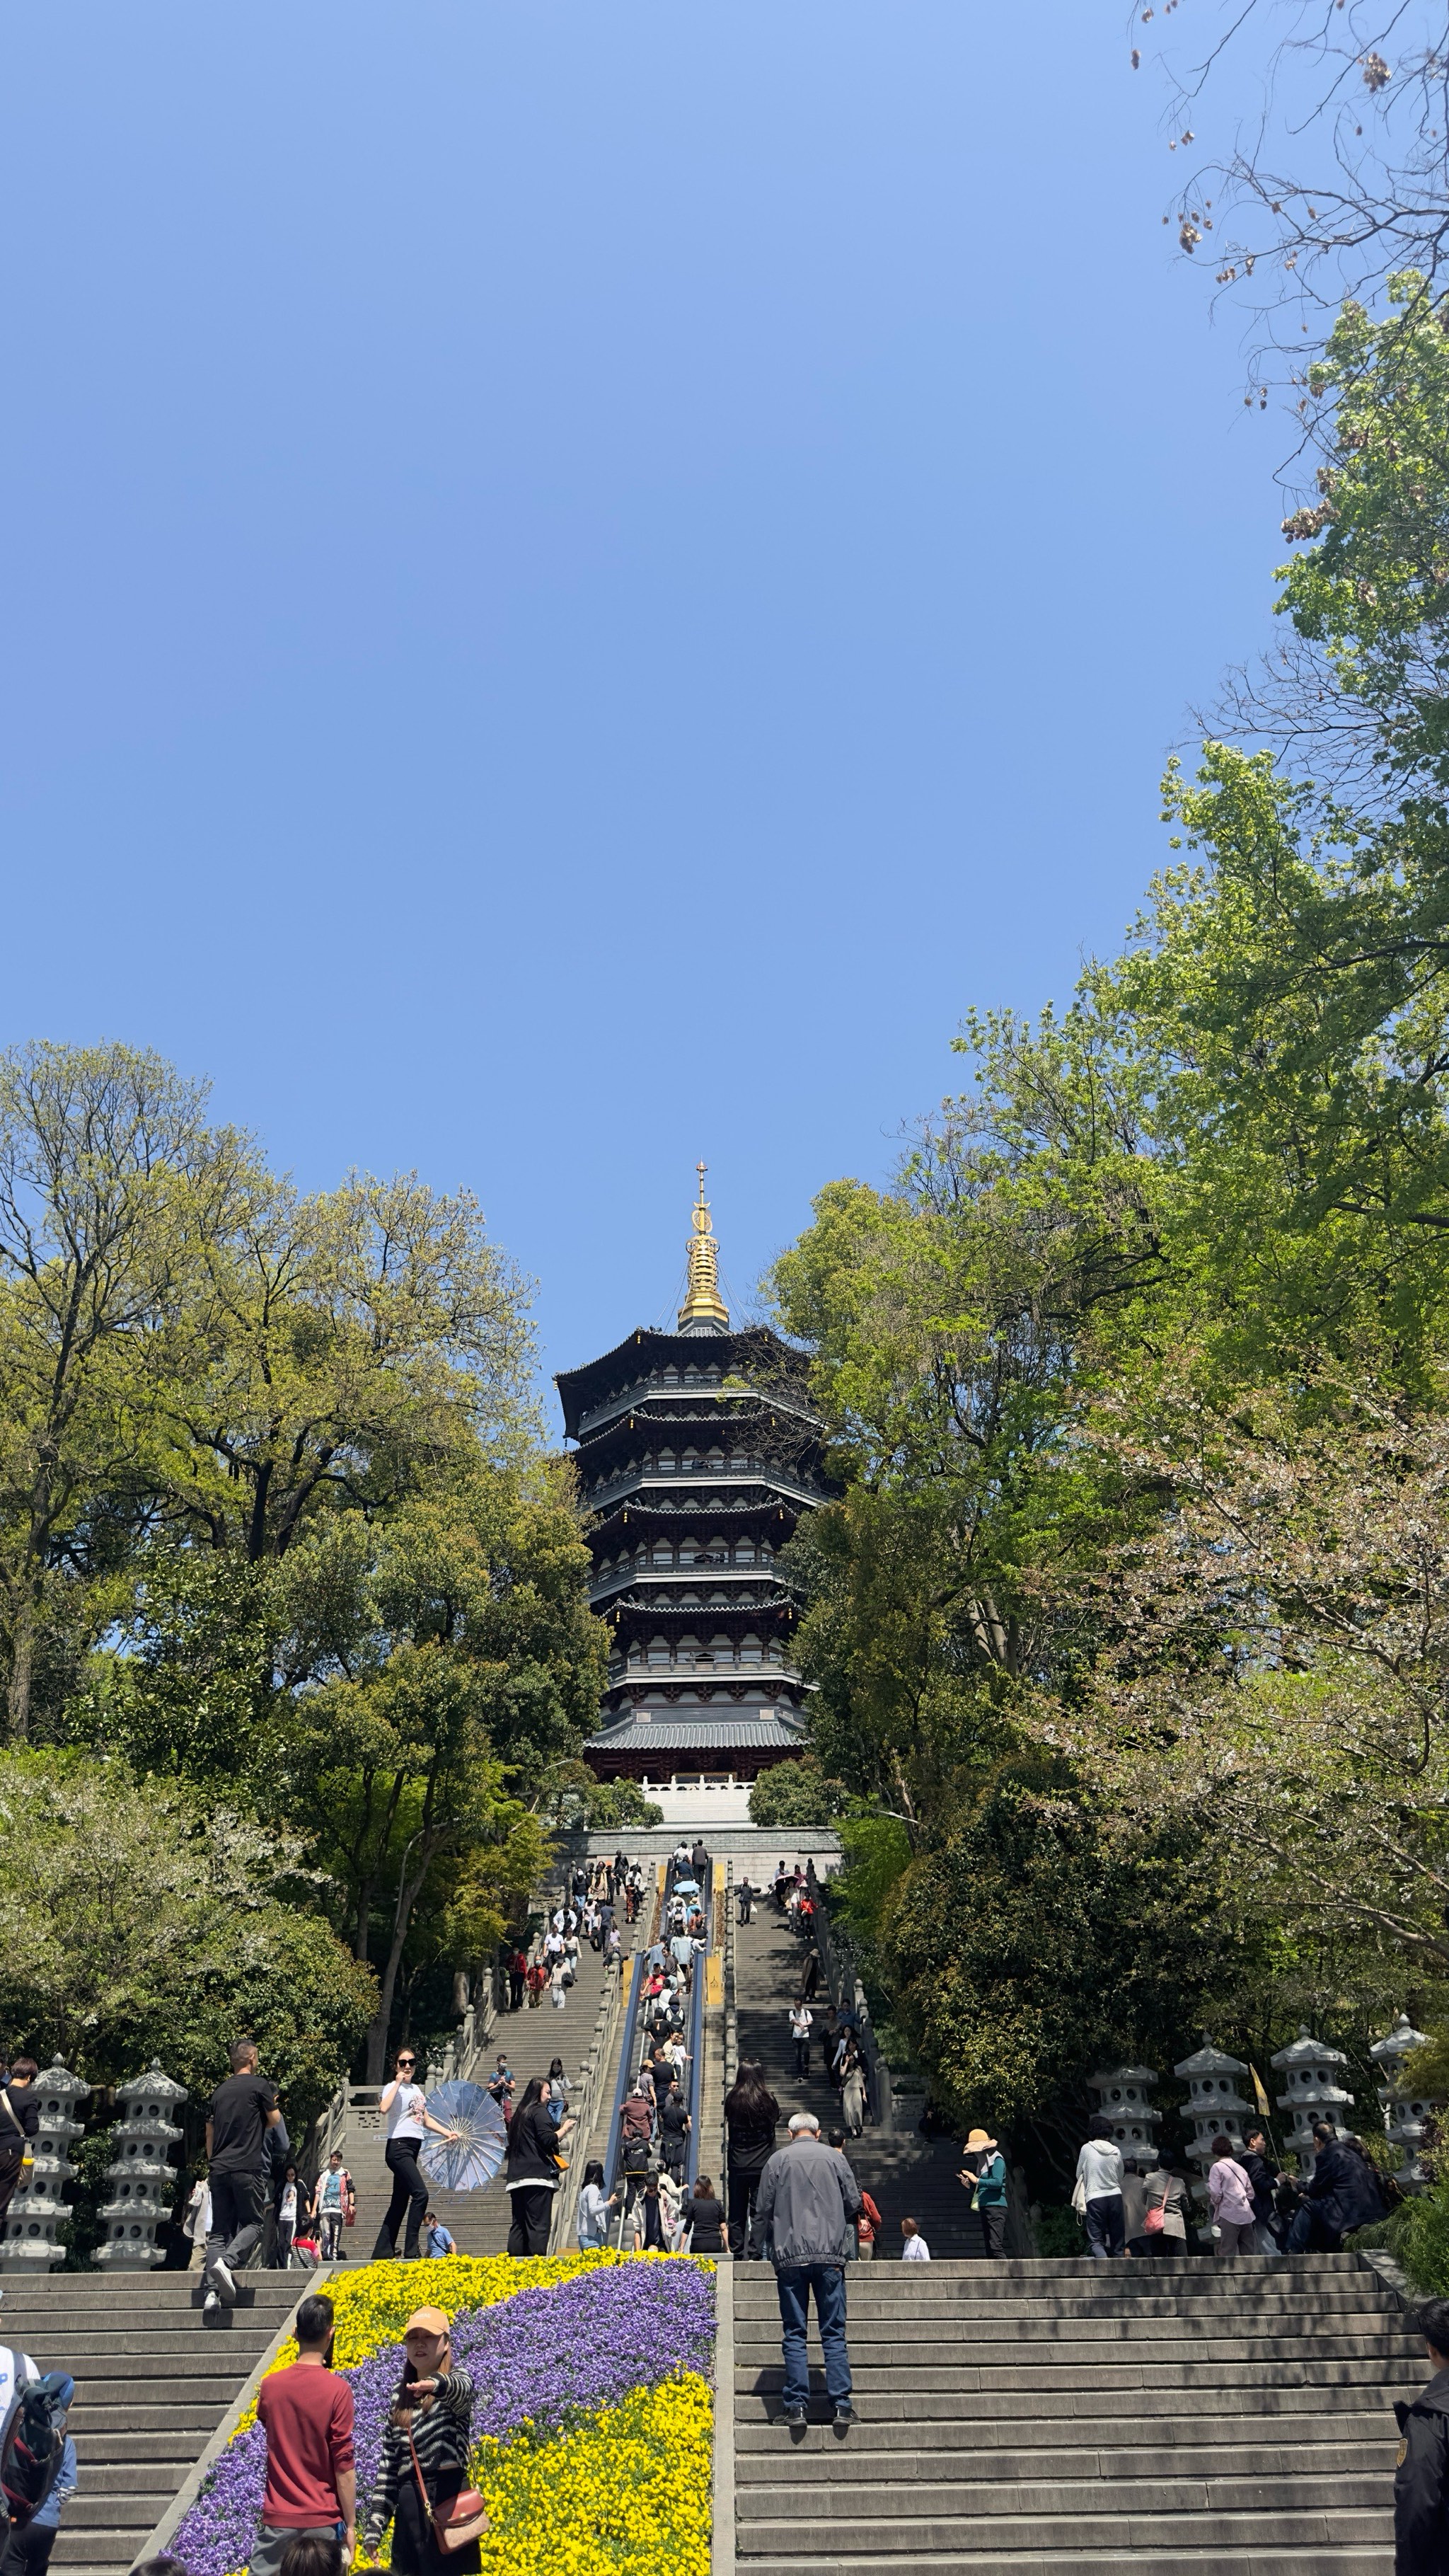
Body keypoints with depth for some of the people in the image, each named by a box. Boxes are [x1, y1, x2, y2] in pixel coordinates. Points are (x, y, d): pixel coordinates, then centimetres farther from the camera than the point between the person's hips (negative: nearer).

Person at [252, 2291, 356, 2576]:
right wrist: (350, 2525, -2)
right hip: (323, 2521, -3)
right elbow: (344, 2464, -11)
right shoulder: (337, 2390, -13)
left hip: (277, 2520, 3)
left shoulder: (270, 2385, -3)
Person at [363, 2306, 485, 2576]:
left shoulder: (457, 2382, 0)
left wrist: (438, 2384, -49)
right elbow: (388, 2465, 17)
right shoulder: (400, 2401, 18)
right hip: (408, 2505, 6)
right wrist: (374, 2524, 10)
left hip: (447, 2496, -6)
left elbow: (462, 2391, -26)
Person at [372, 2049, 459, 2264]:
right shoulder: (393, 2087, -6)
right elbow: (384, 2109, -28)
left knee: (400, 2202, 9)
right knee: (420, 2193, -20)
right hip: (398, 2147, -8)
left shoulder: (417, 2090, 17)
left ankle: (382, 2253, 14)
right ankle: (411, 2251, -17)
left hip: (412, 2149, 8)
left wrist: (447, 2132, 13)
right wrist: (398, 2083, -21)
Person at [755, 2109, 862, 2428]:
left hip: (790, 2257, 0)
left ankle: (797, 2405, 1)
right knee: (834, 2333, 5)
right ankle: (841, 2404, 1)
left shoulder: (777, 2160, 4)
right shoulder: (835, 2159, 5)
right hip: (830, 2255, 0)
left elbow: (763, 2211, 3)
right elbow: (854, 2205, 7)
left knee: (794, 2334, 5)